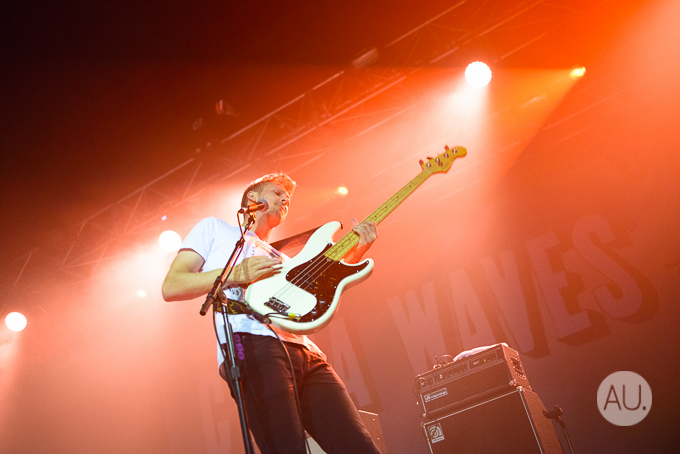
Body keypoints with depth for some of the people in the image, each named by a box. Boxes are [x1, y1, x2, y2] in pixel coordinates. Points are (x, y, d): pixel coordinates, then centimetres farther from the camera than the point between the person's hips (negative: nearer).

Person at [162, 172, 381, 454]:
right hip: (254, 346, -6)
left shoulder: (281, 259, 38)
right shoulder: (214, 228, 24)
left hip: (308, 355, 6)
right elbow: (171, 287, 10)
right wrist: (236, 274, -3)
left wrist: (356, 252, 11)